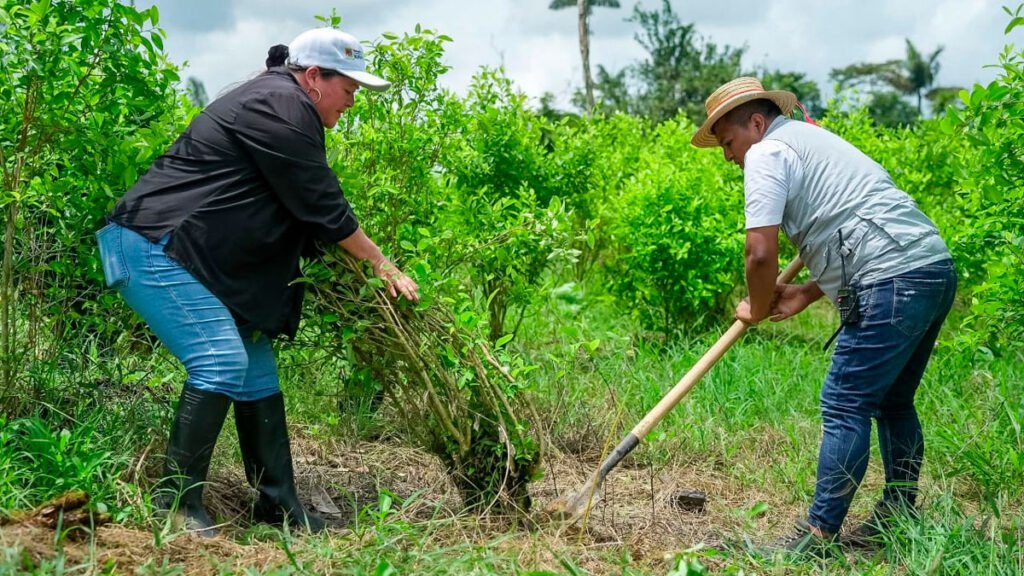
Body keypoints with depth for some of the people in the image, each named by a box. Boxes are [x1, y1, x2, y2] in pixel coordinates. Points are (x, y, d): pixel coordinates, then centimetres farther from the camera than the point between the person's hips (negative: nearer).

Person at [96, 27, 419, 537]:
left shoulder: (277, 104, 19)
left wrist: (361, 265, 18)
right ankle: (176, 503, -11)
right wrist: (384, 267, -7)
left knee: (256, 370, 8)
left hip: (191, 257, 11)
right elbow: (323, 208, -15)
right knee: (221, 362, -20)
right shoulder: (280, 106, -14)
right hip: (153, 248, -11)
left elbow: (304, 209, 21)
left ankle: (278, 503, 13)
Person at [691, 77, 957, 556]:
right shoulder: (811, 139, 26)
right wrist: (807, 294, 18)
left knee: (845, 407, -5)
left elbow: (761, 254, -14)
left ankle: (818, 535, 0)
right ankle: (899, 517, 28)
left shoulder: (767, 153, -4)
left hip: (893, 283, -10)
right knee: (893, 402, 19)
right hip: (935, 269, 10)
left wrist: (756, 310, 5)